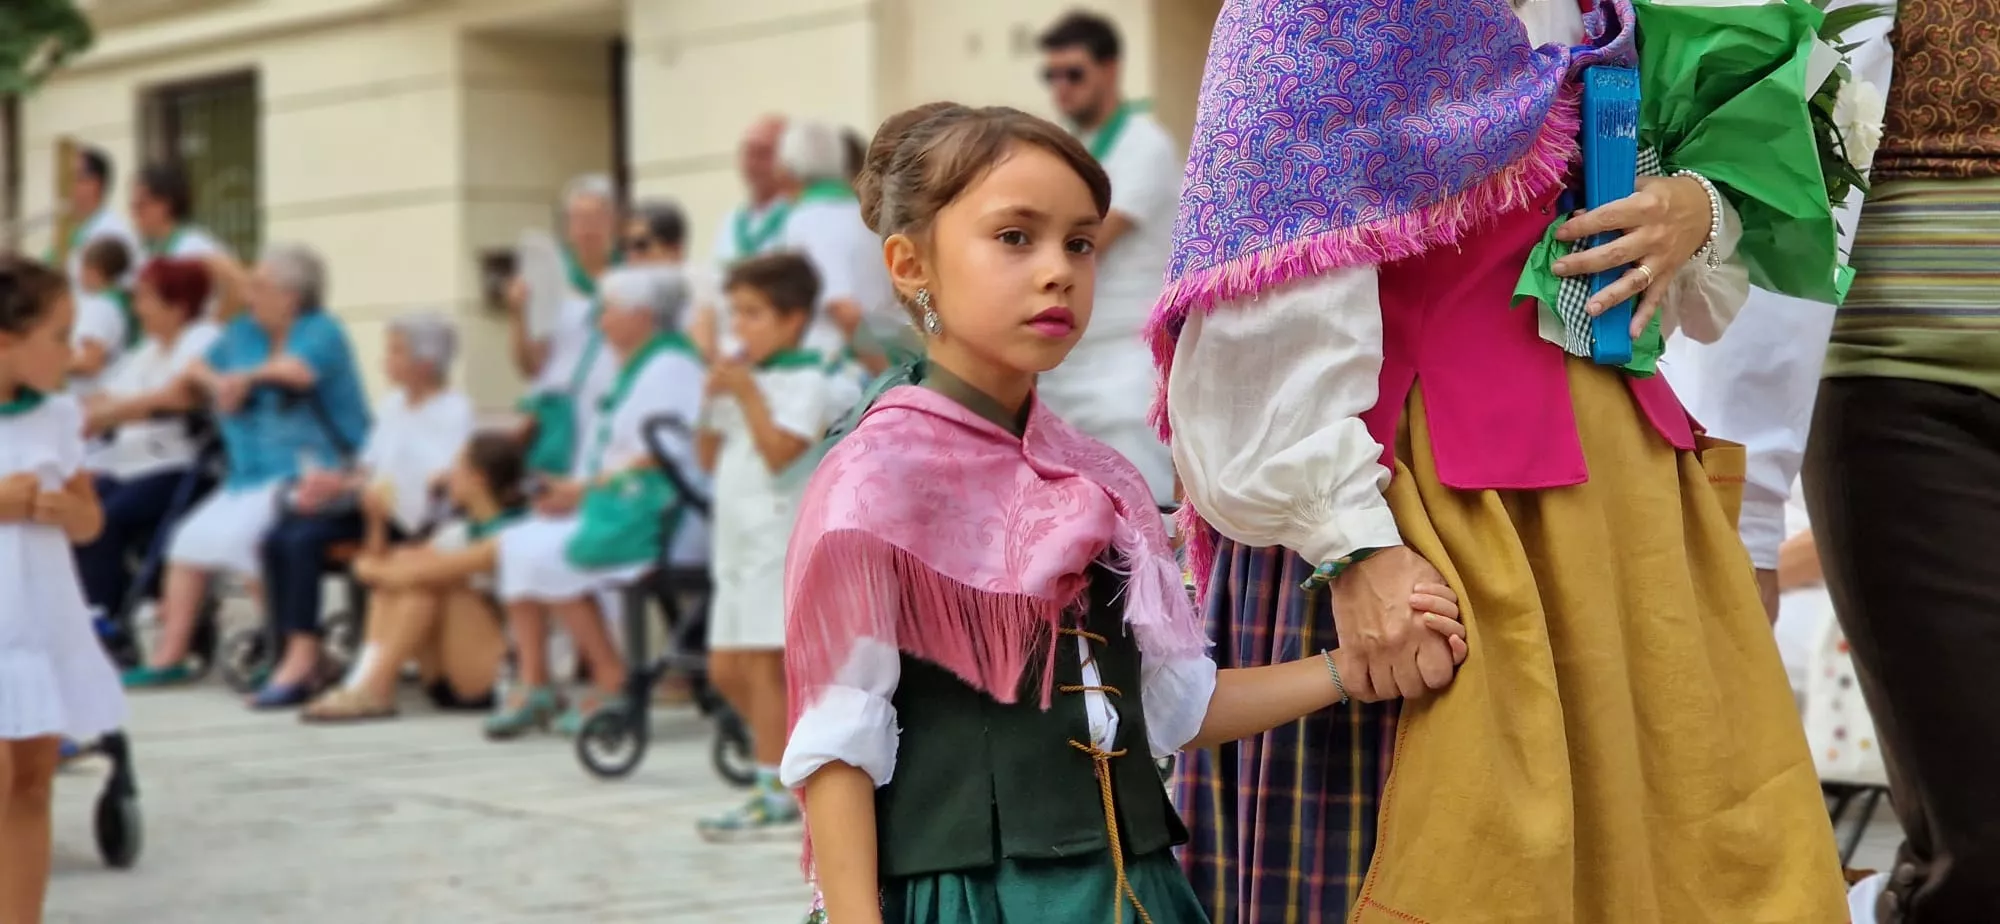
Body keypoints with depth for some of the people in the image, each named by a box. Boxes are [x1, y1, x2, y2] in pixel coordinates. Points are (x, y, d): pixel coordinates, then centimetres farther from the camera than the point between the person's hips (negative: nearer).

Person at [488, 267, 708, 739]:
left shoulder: (671, 367, -11)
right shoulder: (637, 368, 21)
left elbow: (660, 457, -19)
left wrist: (588, 488, -14)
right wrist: (573, 491, 5)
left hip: (659, 518, -10)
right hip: (619, 507, 10)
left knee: (548, 555, -15)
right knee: (517, 544, 3)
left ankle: (611, 683, -6)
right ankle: (532, 684, -4)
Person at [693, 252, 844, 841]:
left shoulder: (805, 382, -9)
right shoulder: (744, 380, 17)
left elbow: (779, 451, -21)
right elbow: (709, 458, 17)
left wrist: (746, 393, -14)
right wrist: (715, 402, 4)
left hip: (779, 540, -9)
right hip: (736, 542, 9)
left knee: (763, 665, -10)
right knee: (725, 669, 11)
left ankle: (776, 795, -7)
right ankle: (791, 758, 22)